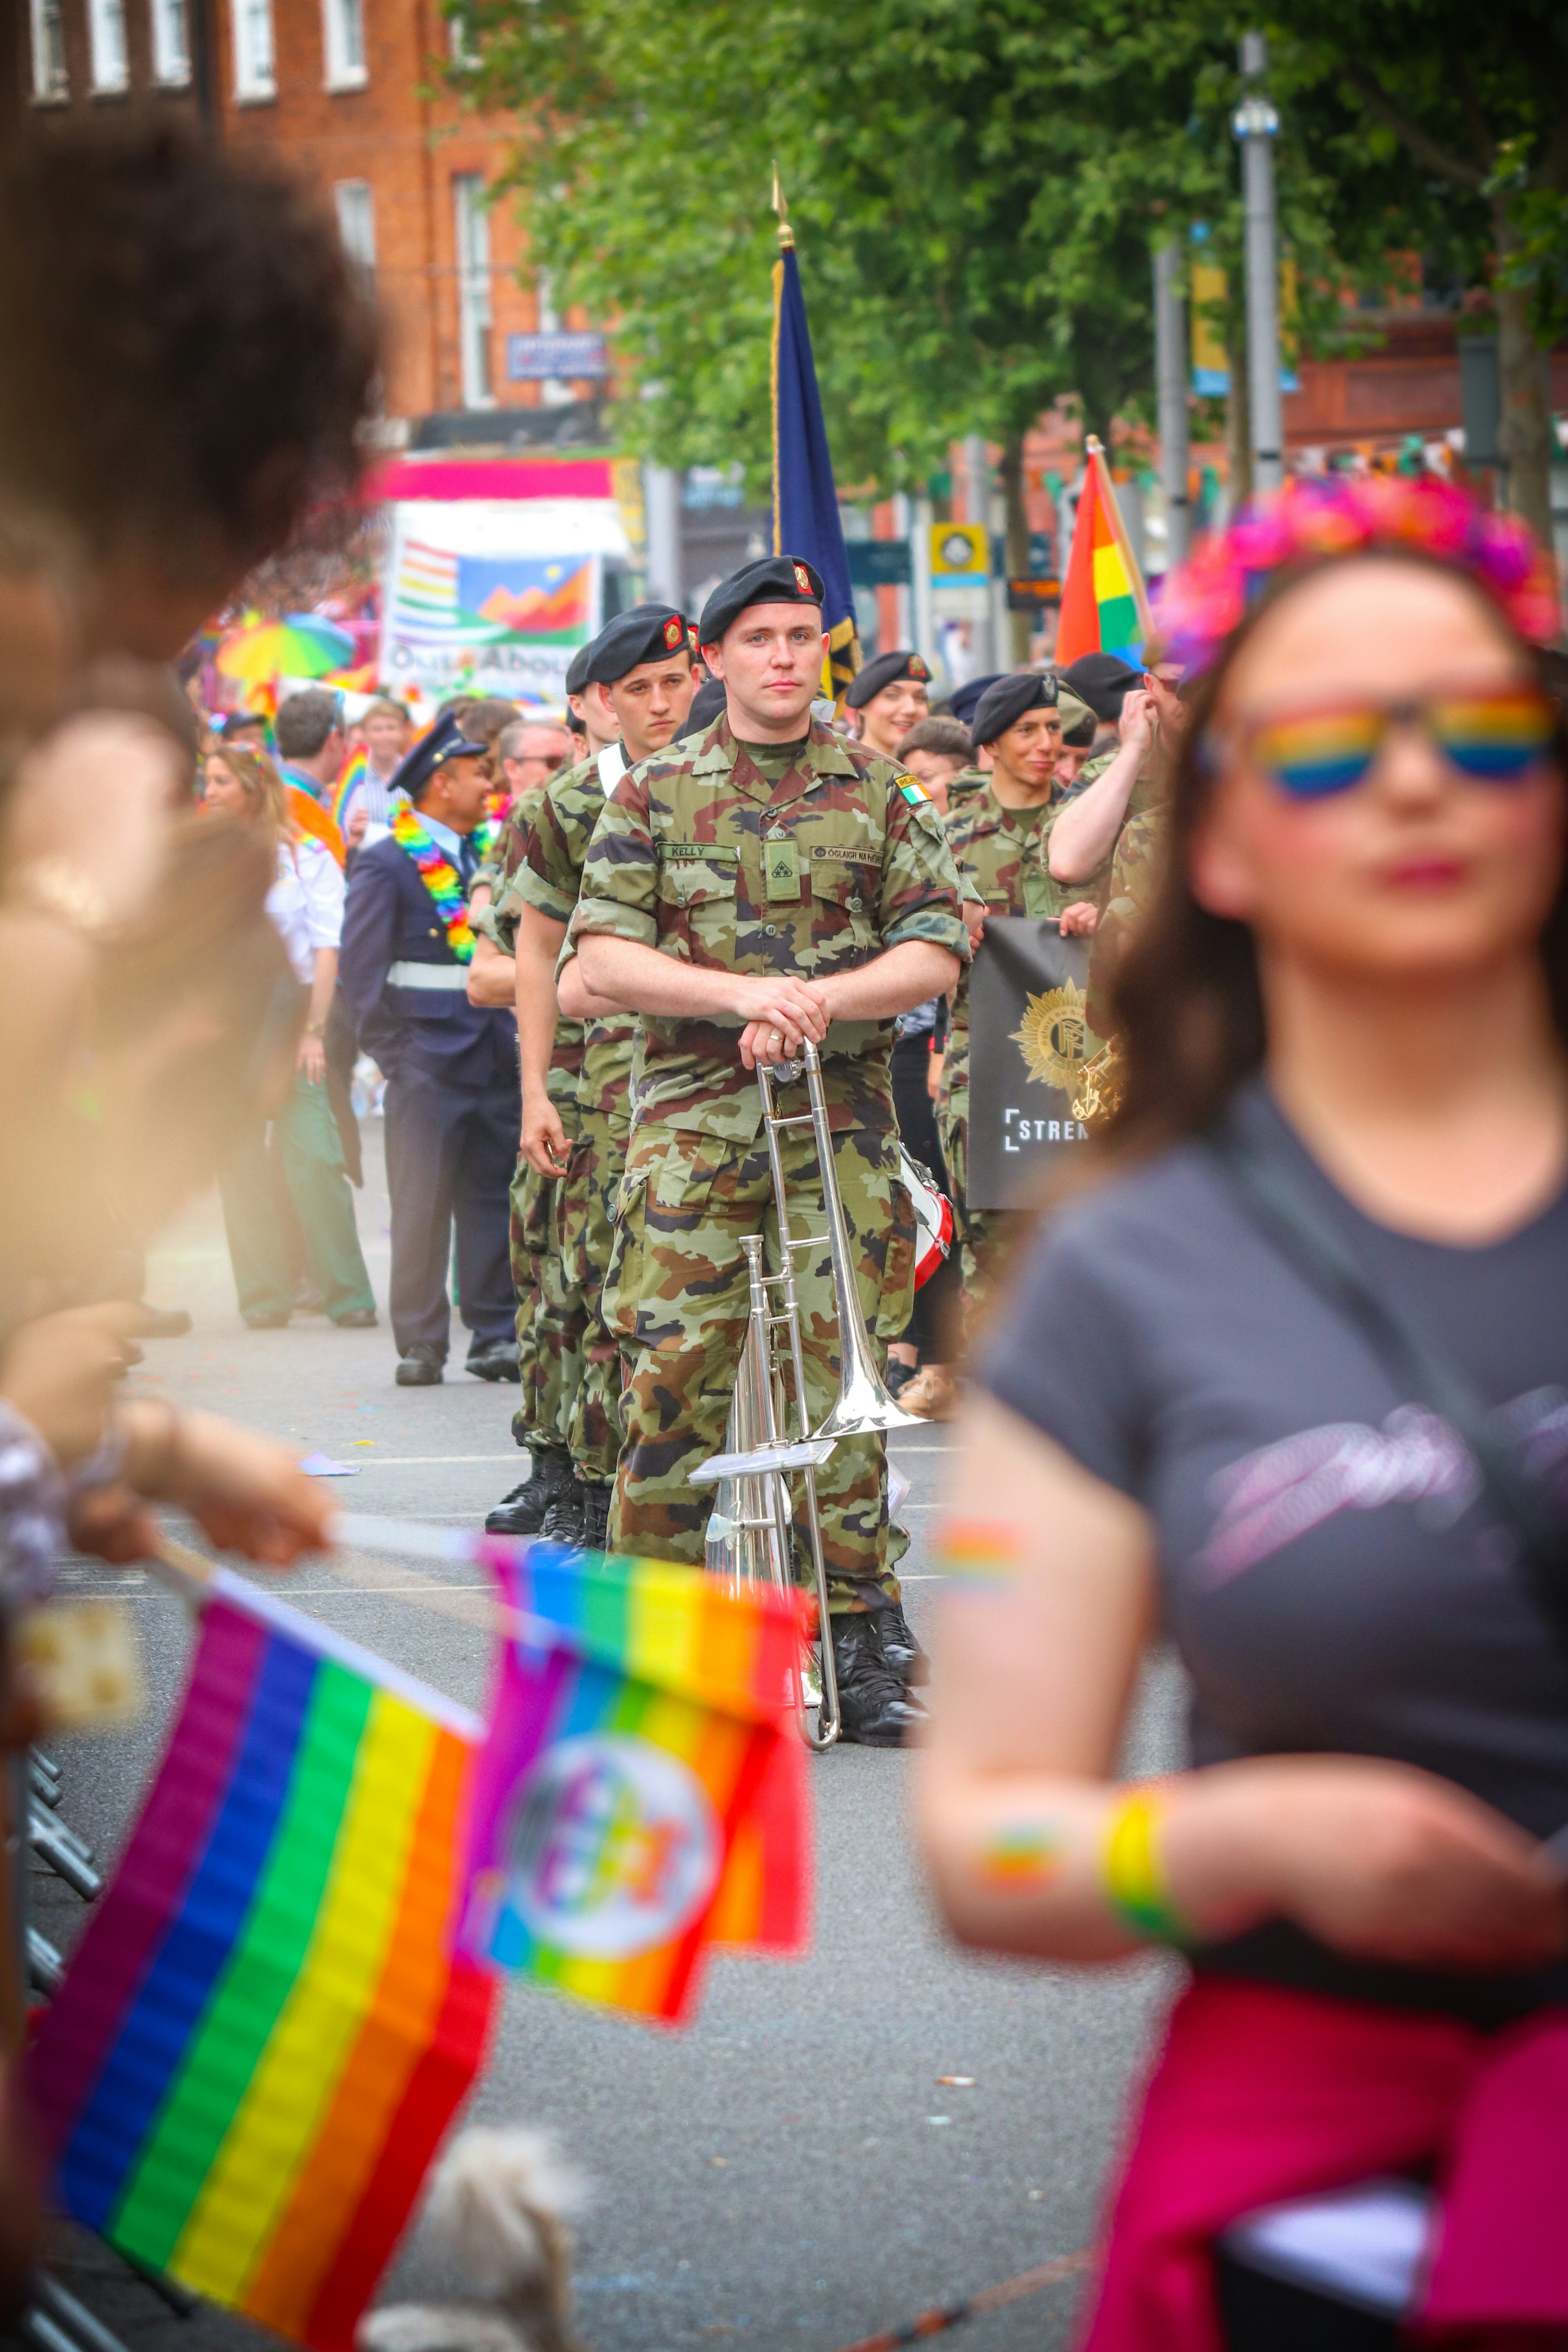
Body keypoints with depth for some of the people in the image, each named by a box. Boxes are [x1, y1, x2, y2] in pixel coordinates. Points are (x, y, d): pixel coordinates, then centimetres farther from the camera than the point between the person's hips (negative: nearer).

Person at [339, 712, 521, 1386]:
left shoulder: (492, 853, 13)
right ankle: (420, 1345, 2)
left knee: (495, 1198, 6)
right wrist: (390, 1051, -10)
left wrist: (513, 1037, 8)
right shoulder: (386, 863, -4)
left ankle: (495, 1335, 12)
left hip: (494, 1052, 5)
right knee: (422, 1206, -2)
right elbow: (360, 969, -7)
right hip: (429, 1059, -5)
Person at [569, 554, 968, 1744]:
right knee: (674, 1372, -7)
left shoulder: (881, 793, 11)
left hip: (842, 1116, 0)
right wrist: (744, 993, -14)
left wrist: (817, 1000, -14)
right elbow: (602, 963, 0)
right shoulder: (654, 796, 9)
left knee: (838, 1377, -3)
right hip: (692, 1114, 0)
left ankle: (864, 1643, 3)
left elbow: (935, 953, 3)